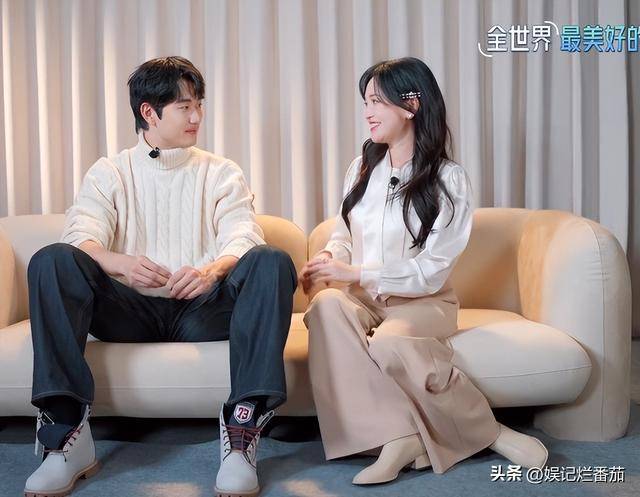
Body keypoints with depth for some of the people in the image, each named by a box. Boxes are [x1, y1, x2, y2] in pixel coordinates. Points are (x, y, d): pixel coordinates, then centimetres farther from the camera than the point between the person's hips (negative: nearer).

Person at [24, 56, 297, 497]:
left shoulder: (222, 173, 14)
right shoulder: (109, 173, 14)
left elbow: (244, 237, -3)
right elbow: (80, 238, -5)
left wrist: (213, 269, -28)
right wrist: (122, 264, -29)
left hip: (201, 311, 0)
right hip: (131, 311, 1)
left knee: (272, 262, -27)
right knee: (51, 261, -23)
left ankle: (243, 427, -35)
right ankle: (66, 430, -28)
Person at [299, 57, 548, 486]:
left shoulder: (449, 179, -3)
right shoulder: (362, 169, 12)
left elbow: (431, 272, -10)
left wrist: (354, 272, -18)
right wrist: (326, 263, -6)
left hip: (421, 302, -4)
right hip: (362, 298, 4)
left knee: (389, 342, -38)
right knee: (326, 304, -33)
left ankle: (486, 430, -17)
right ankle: (396, 433, -35)